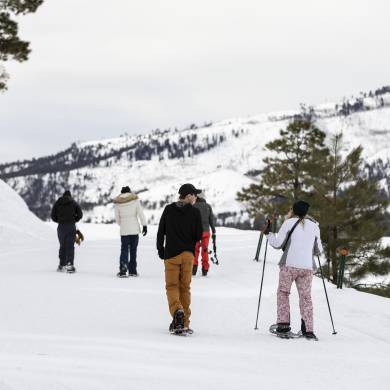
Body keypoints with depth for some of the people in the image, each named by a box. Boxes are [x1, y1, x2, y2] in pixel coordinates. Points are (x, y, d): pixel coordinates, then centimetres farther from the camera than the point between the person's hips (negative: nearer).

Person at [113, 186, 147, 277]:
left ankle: (123, 268, -18)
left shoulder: (118, 203, 1)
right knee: (133, 249, 9)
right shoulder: (135, 199, -1)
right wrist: (144, 225, -2)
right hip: (134, 228, 0)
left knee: (124, 249, 2)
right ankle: (132, 271, 10)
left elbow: (117, 217, 7)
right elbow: (140, 213, -5)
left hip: (124, 229, 0)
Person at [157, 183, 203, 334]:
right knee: (185, 287, 9)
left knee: (172, 286, 3)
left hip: (171, 254, 0)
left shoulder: (168, 209, 0)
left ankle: (177, 311, -26)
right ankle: (184, 324, 8)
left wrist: (161, 250, 15)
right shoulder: (195, 212, -5)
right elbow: (199, 235, -4)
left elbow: (161, 232, 4)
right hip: (188, 254, 0)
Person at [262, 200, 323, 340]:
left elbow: (277, 243, 1)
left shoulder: (289, 223, 1)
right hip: (307, 267, 3)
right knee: (306, 297, 8)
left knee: (283, 293, 11)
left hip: (289, 265, -3)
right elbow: (318, 250, 16)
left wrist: (268, 233, 17)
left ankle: (283, 325, 2)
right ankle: (308, 329, 1)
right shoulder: (314, 226, 12)